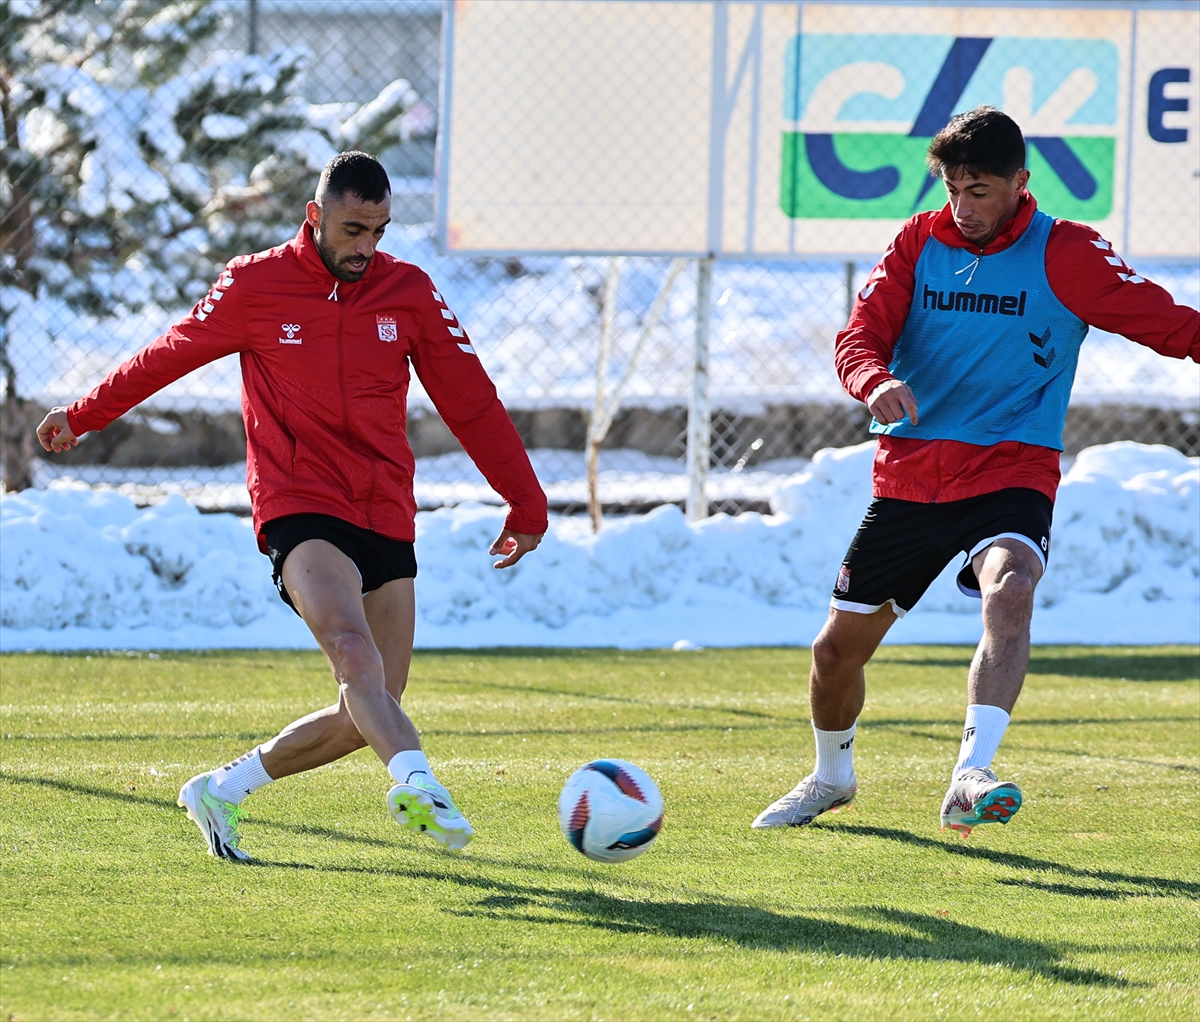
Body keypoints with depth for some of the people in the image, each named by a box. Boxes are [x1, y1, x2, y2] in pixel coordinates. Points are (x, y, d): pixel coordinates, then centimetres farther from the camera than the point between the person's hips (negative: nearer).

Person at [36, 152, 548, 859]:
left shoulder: (409, 291, 8)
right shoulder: (255, 286, 1)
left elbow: (472, 402, 12)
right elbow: (166, 357, 16)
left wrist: (528, 505, 11)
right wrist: (83, 417, 28)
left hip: (387, 519, 4)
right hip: (300, 509, -4)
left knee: (368, 712, 1)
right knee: (354, 651, -30)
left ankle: (223, 791, 19)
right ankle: (417, 783, -52)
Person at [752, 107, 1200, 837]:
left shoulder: (1066, 255, -5)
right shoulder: (920, 242, 3)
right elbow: (859, 337, -4)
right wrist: (876, 382, -26)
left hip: (1011, 473, -3)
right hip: (910, 471, 4)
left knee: (1009, 590, -35)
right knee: (839, 647, 8)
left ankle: (971, 779, -43)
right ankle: (832, 777, 38)